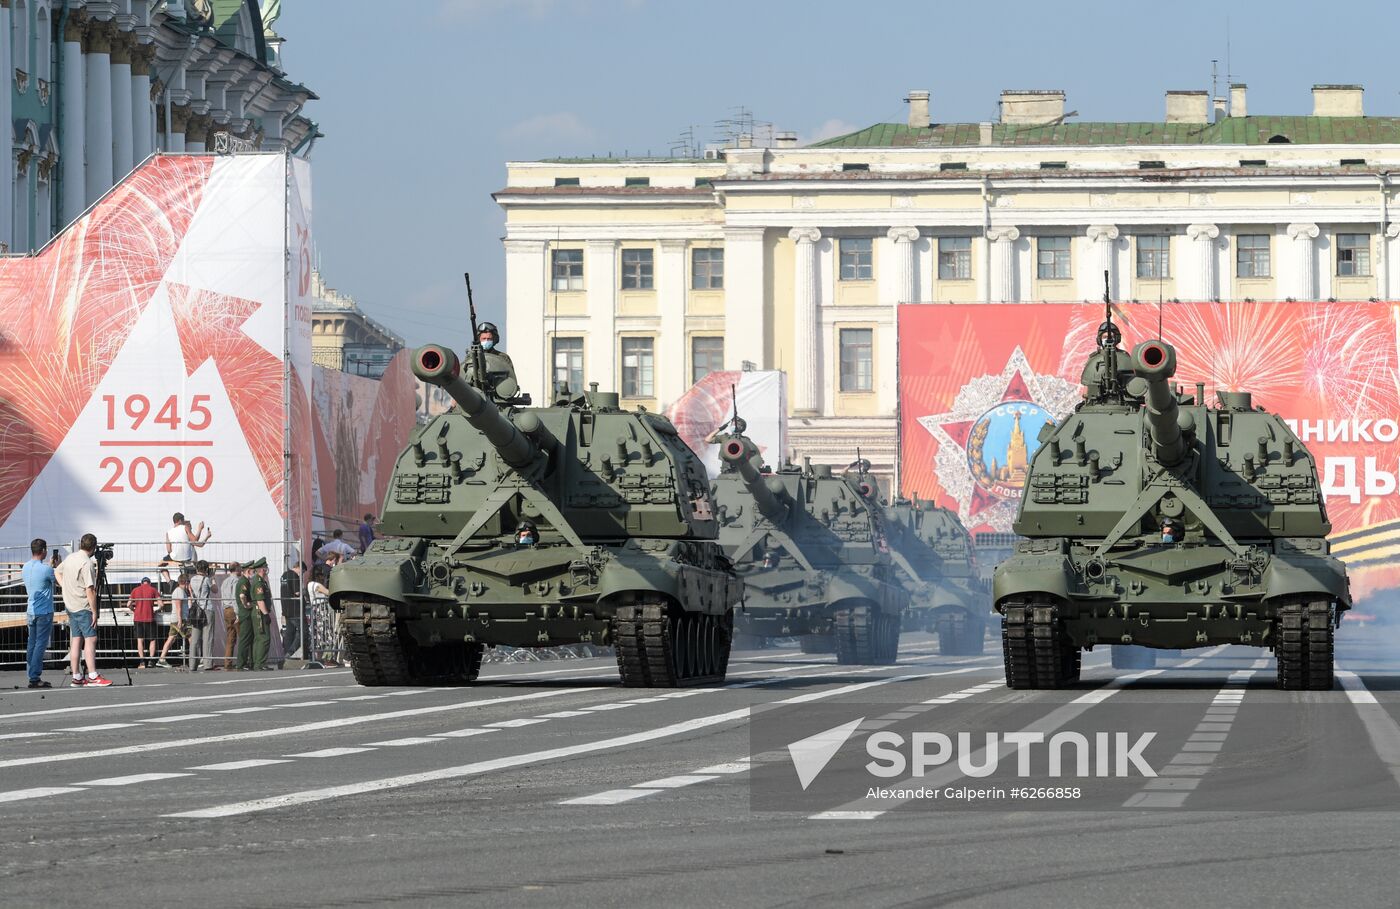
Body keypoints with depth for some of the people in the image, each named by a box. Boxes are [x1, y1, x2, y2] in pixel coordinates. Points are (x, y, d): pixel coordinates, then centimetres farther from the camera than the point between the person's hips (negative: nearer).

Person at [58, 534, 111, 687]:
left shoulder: (70, 558, 10)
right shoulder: (87, 563, -17)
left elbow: (58, 572, 28)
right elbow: (90, 590, -19)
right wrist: (94, 612, -15)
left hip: (70, 606, 8)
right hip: (84, 607, -8)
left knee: (76, 640, 9)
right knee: (90, 639, -10)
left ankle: (77, 677, 8)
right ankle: (93, 677, -18)